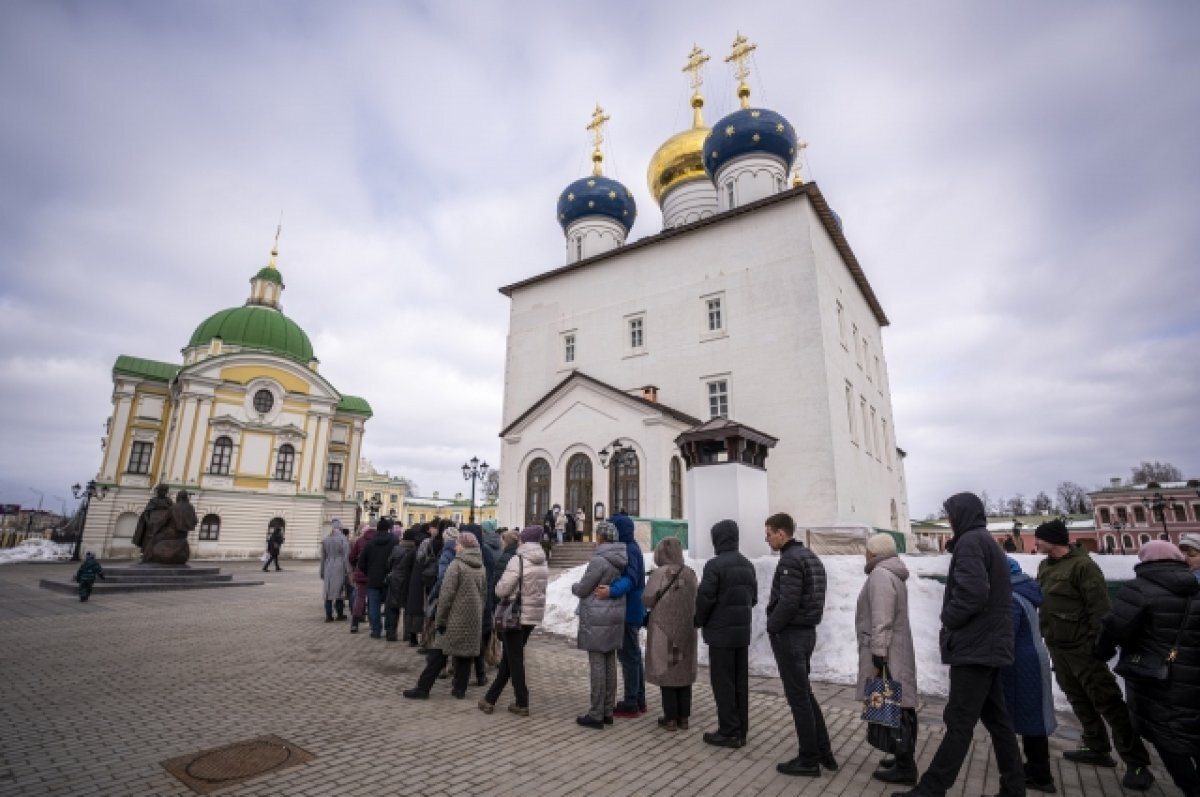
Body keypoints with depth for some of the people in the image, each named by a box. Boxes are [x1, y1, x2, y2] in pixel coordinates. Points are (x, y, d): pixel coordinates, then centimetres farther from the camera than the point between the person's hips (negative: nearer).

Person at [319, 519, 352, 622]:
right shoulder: (343, 539, -7)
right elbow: (346, 556, -9)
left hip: (328, 568, 4)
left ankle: (328, 615, 8)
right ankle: (340, 614, 12)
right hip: (339, 568, -4)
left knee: (328, 591, 7)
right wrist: (348, 571, -4)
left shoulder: (325, 540, 8)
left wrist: (322, 572, 21)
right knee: (339, 590, 4)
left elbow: (323, 557, 14)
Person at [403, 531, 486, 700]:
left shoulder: (456, 565, -13)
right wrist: (478, 612, 17)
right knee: (465, 654, 13)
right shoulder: (481, 567, 7)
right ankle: (460, 689, 17)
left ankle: (423, 688, 11)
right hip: (474, 619, 6)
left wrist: (439, 619, -10)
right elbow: (483, 593, 10)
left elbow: (446, 595, -16)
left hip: (455, 618, -6)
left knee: (438, 653, 4)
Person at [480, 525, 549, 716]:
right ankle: (490, 699, 28)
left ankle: (522, 704, 13)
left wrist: (499, 591, 4)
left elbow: (501, 589, -17)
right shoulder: (543, 562, 4)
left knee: (514, 659, 6)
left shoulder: (518, 559, -17)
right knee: (510, 657, 17)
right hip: (533, 616, 7)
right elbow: (541, 588, 6)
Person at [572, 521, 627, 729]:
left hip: (597, 619, -8)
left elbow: (583, 589, -12)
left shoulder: (599, 560, -20)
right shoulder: (621, 559, 5)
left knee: (597, 665, 0)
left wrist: (574, 586, 10)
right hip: (615, 617, 8)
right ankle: (607, 711, 23)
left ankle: (596, 715, 9)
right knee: (610, 664, 13)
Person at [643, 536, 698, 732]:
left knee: (666, 671, 7)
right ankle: (684, 717, 21)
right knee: (683, 670, 14)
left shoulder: (659, 573, -17)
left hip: (663, 629, -4)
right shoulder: (690, 573, -3)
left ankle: (670, 718, 14)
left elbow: (647, 600, -12)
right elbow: (693, 600, 5)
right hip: (686, 629, 4)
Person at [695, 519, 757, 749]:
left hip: (720, 631, -7)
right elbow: (753, 597, 14)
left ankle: (729, 732, 6)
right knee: (740, 681, 13)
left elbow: (705, 598, -17)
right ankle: (741, 730, 20)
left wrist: (698, 621, -2)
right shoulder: (747, 564, 8)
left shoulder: (715, 564, -17)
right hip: (742, 630, 8)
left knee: (723, 682, 1)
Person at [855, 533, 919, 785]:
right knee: (900, 706, 16)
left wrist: (877, 654, -21)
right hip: (896, 652, 10)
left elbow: (881, 620, -23)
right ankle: (904, 758, 25)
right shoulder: (891, 573, 15)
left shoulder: (880, 574, -18)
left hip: (886, 654, -10)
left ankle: (904, 767, 3)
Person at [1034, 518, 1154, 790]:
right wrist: (1045, 635, 16)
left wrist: (1098, 644, -19)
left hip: (1082, 646, -8)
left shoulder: (1082, 565, -16)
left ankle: (1137, 763, 8)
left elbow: (1099, 607, -18)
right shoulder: (1044, 566, 8)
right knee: (1078, 698, 16)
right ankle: (1098, 749, 28)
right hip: (1056, 645, 8)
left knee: (1107, 701, -2)